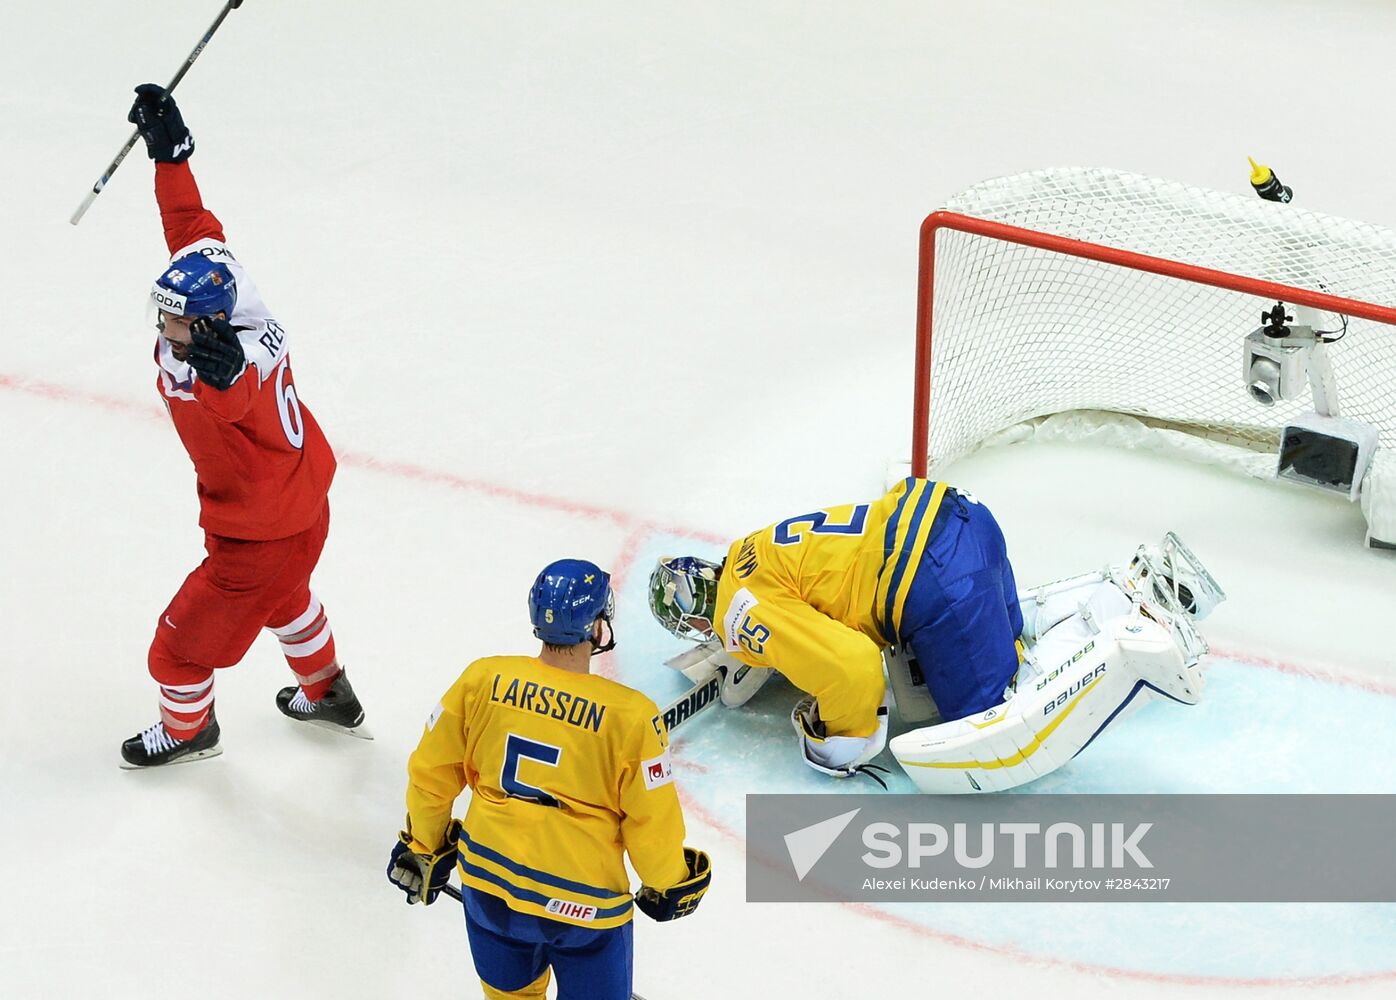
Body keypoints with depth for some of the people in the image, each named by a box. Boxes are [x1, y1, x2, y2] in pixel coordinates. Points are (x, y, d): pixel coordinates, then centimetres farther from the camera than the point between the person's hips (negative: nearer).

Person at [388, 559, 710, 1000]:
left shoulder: (482, 680, -10)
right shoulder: (629, 715, -20)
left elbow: (431, 772, 1)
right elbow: (650, 819, -10)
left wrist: (424, 846, 19)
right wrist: (667, 883, 9)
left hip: (488, 878, 4)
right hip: (583, 900, -4)